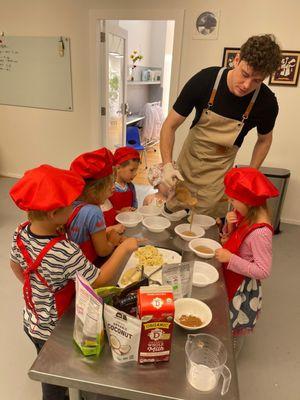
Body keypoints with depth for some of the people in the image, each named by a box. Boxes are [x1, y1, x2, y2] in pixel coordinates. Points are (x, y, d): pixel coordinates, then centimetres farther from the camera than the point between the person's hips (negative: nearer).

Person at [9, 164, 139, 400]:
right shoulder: (65, 252, -39)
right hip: (54, 331, -6)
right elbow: (99, 280, -26)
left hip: (31, 322, 6)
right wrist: (124, 249, -20)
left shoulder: (21, 233, -16)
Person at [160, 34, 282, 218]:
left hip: (218, 174, 0)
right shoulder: (205, 80, -19)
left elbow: (264, 140, 5)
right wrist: (167, 165, -26)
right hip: (186, 166, 1)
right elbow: (170, 126, -13)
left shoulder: (266, 103, -16)